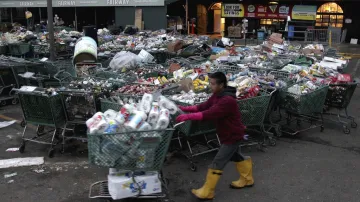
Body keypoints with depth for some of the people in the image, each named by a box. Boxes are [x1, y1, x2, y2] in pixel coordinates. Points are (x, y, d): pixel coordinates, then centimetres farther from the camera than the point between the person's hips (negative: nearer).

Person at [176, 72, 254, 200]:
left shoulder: (228, 100, -32)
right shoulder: (217, 95, 0)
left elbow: (209, 114, -39)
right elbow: (204, 106, -1)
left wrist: (188, 116, -42)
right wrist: (186, 109, -13)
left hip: (232, 135, -10)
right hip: (228, 134, 10)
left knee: (217, 164, -5)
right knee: (236, 156, 26)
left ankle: (207, 192, 5)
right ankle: (247, 180, 46)